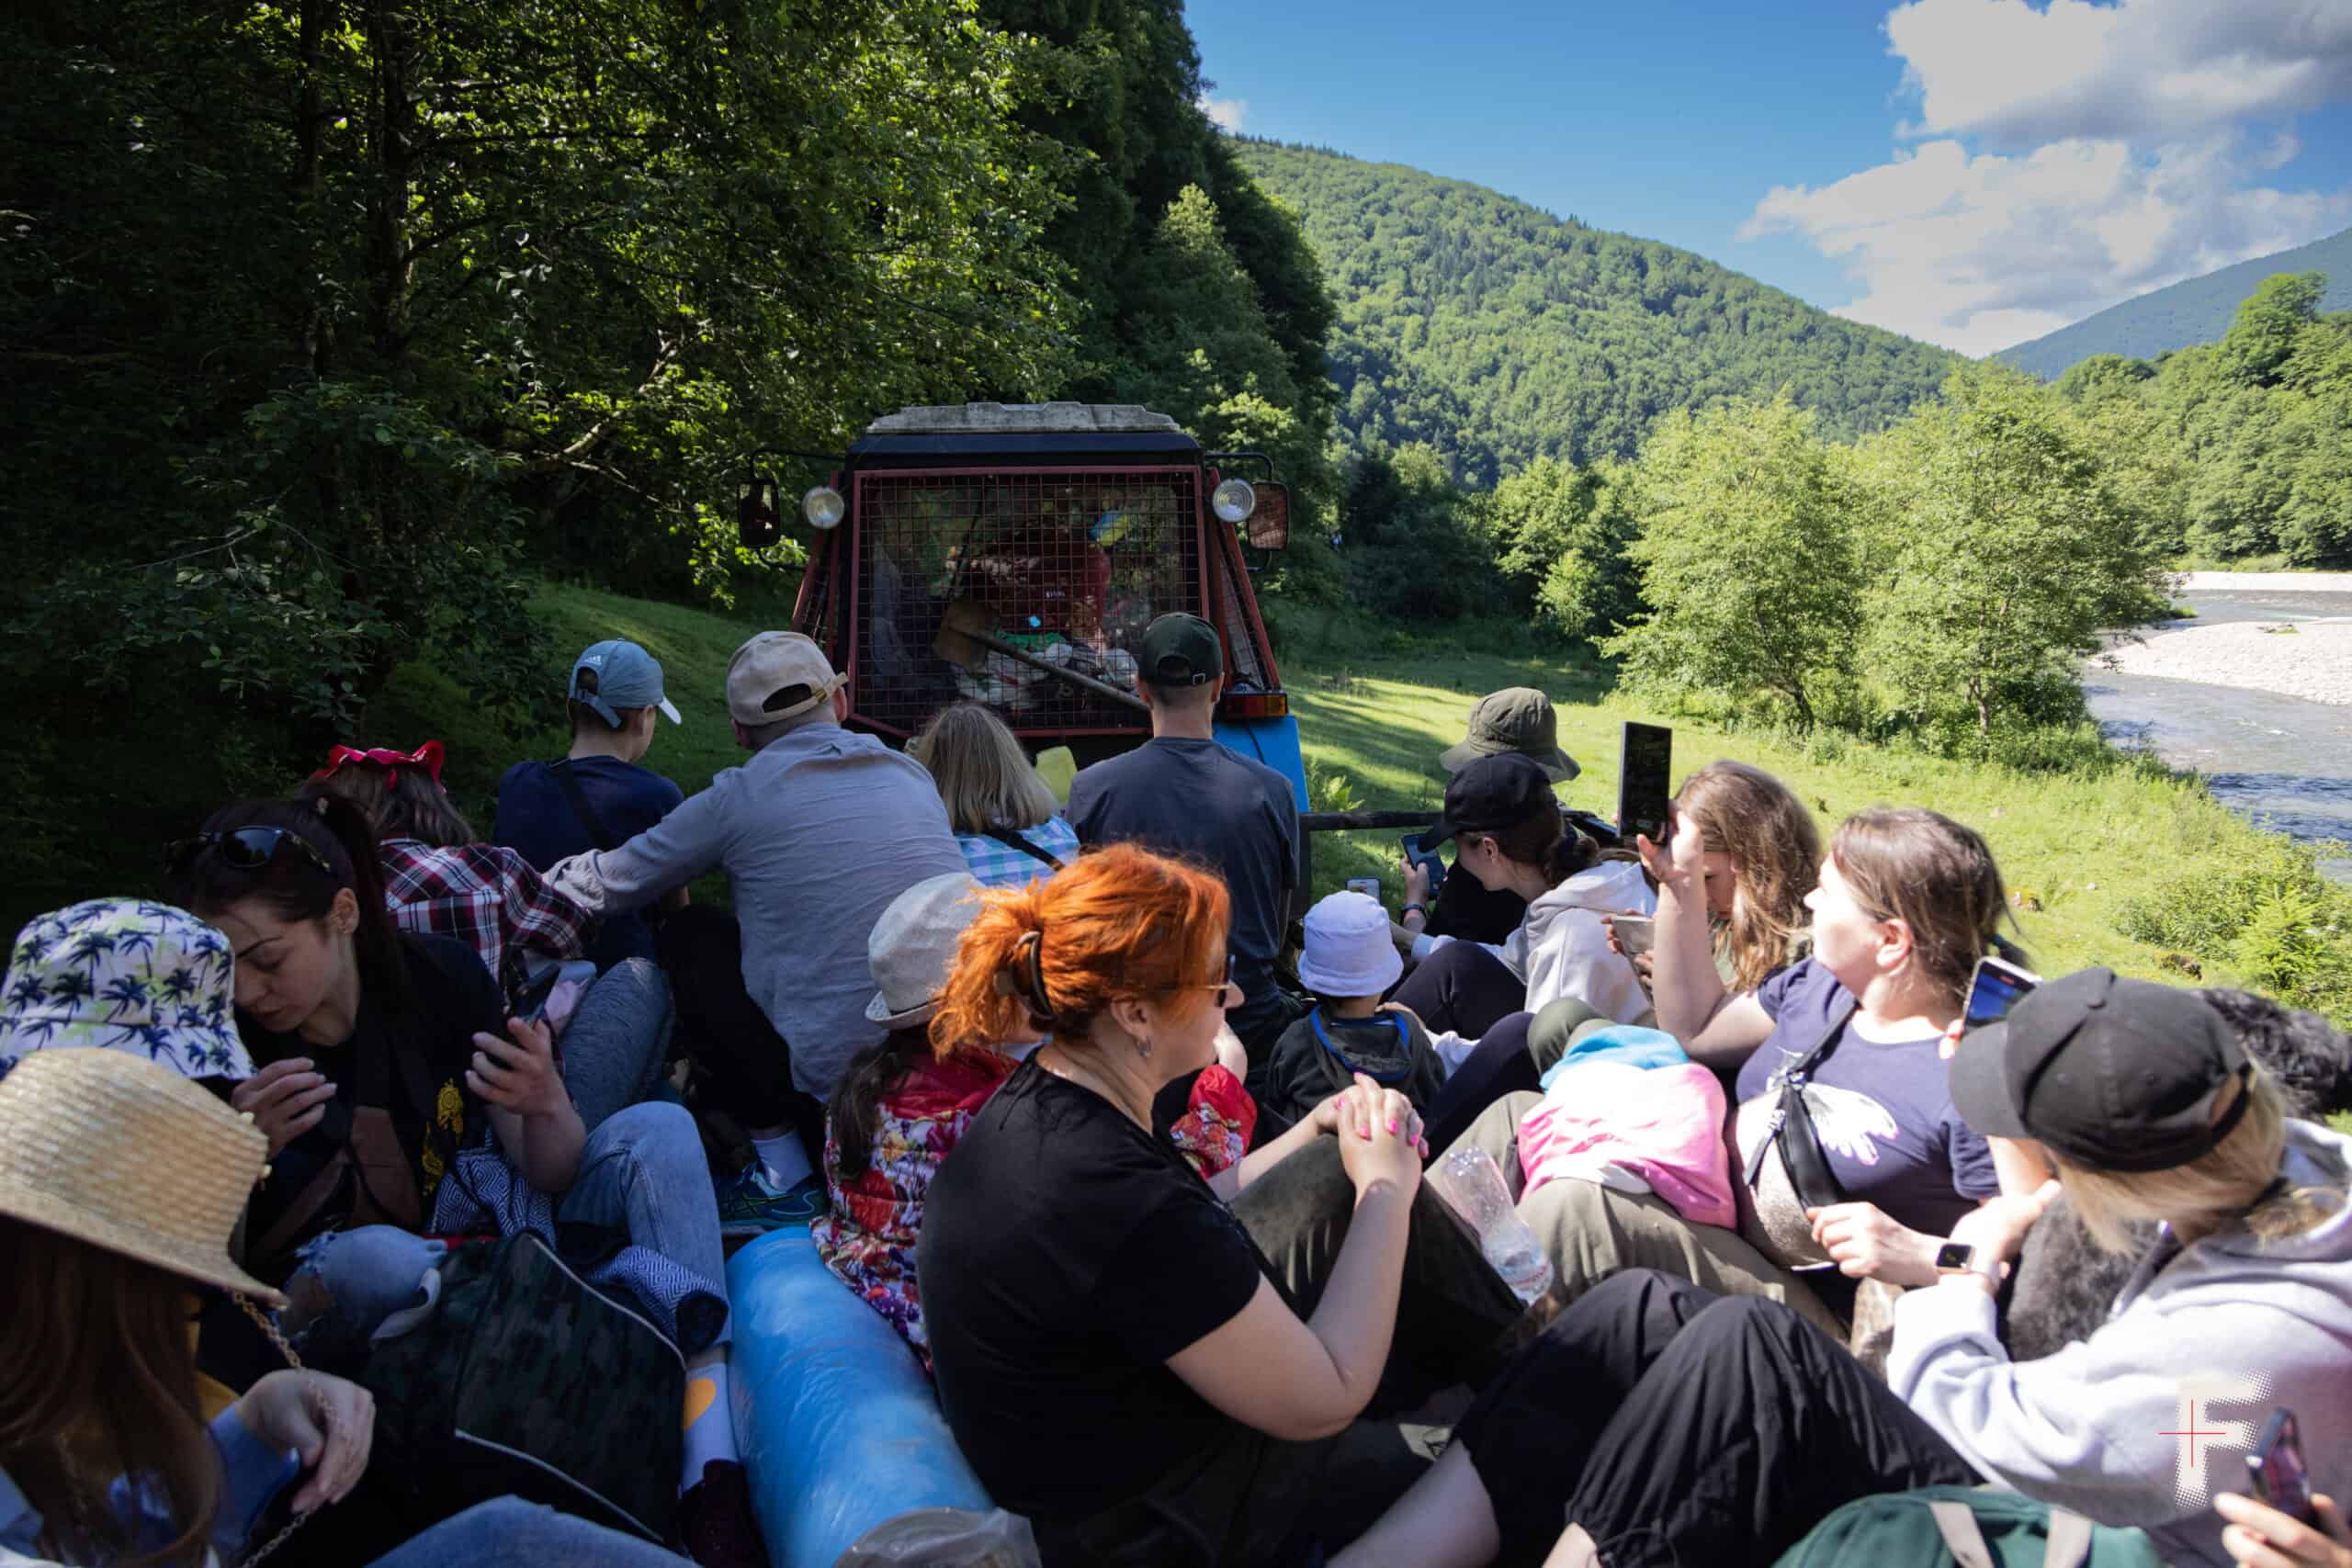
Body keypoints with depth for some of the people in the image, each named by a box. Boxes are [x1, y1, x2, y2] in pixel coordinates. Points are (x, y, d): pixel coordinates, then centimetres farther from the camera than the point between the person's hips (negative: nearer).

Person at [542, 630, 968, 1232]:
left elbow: (602, 887, 9)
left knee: (690, 935, 14)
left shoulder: (740, 797, -1)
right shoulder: (913, 775, 13)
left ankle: (783, 1181, 13)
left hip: (836, 1078, -5)